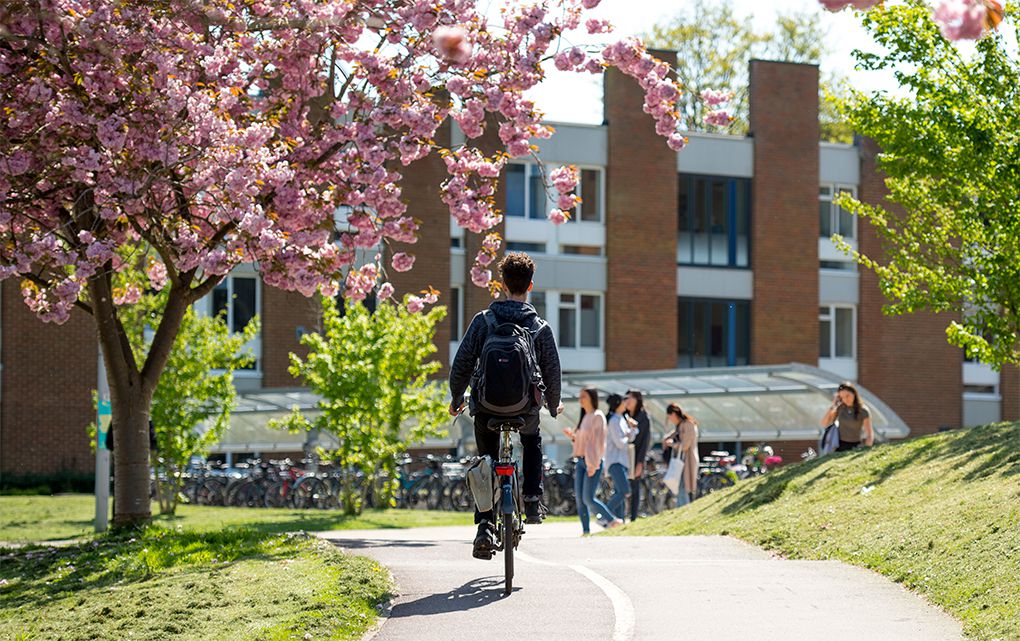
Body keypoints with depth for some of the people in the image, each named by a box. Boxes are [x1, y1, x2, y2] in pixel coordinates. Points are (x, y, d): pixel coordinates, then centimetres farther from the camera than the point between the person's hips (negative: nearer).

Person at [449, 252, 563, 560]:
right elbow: (552, 372, 3)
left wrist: (456, 398, 11)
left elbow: (462, 364, -5)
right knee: (532, 441, 33)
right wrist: (553, 405, 21)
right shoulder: (540, 327, -3)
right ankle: (532, 500, 18)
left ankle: (485, 526, -1)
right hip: (526, 407, 1)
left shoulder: (483, 320, -5)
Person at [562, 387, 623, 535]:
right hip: (581, 461, 8)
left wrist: (593, 464, -19)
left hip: (593, 462, -8)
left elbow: (597, 441, -14)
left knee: (588, 498, -11)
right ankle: (586, 530, 3)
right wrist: (572, 436, 4)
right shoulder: (584, 417, 16)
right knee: (579, 498, 1)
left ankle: (613, 520, 2)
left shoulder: (597, 416, -8)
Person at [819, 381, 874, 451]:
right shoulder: (839, 407, 2)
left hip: (855, 447, -2)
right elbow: (824, 424, -1)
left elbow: (870, 435, -8)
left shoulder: (863, 411, -8)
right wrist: (832, 406, -8)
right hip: (840, 447, 2)